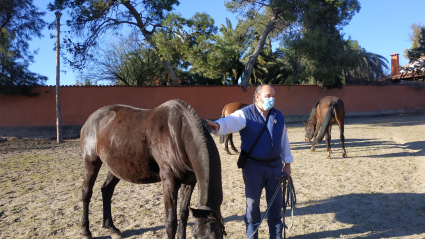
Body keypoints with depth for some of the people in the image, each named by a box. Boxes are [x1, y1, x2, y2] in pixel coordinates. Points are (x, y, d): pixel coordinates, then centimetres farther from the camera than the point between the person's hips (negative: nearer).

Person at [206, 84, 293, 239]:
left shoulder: (278, 116, 5)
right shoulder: (245, 114, -10)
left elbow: (284, 140, 11)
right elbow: (230, 122, -31)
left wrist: (287, 163, 12)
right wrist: (217, 126, -53)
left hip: (275, 166, 4)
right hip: (253, 166, -4)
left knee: (276, 202, 14)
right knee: (252, 203, 8)